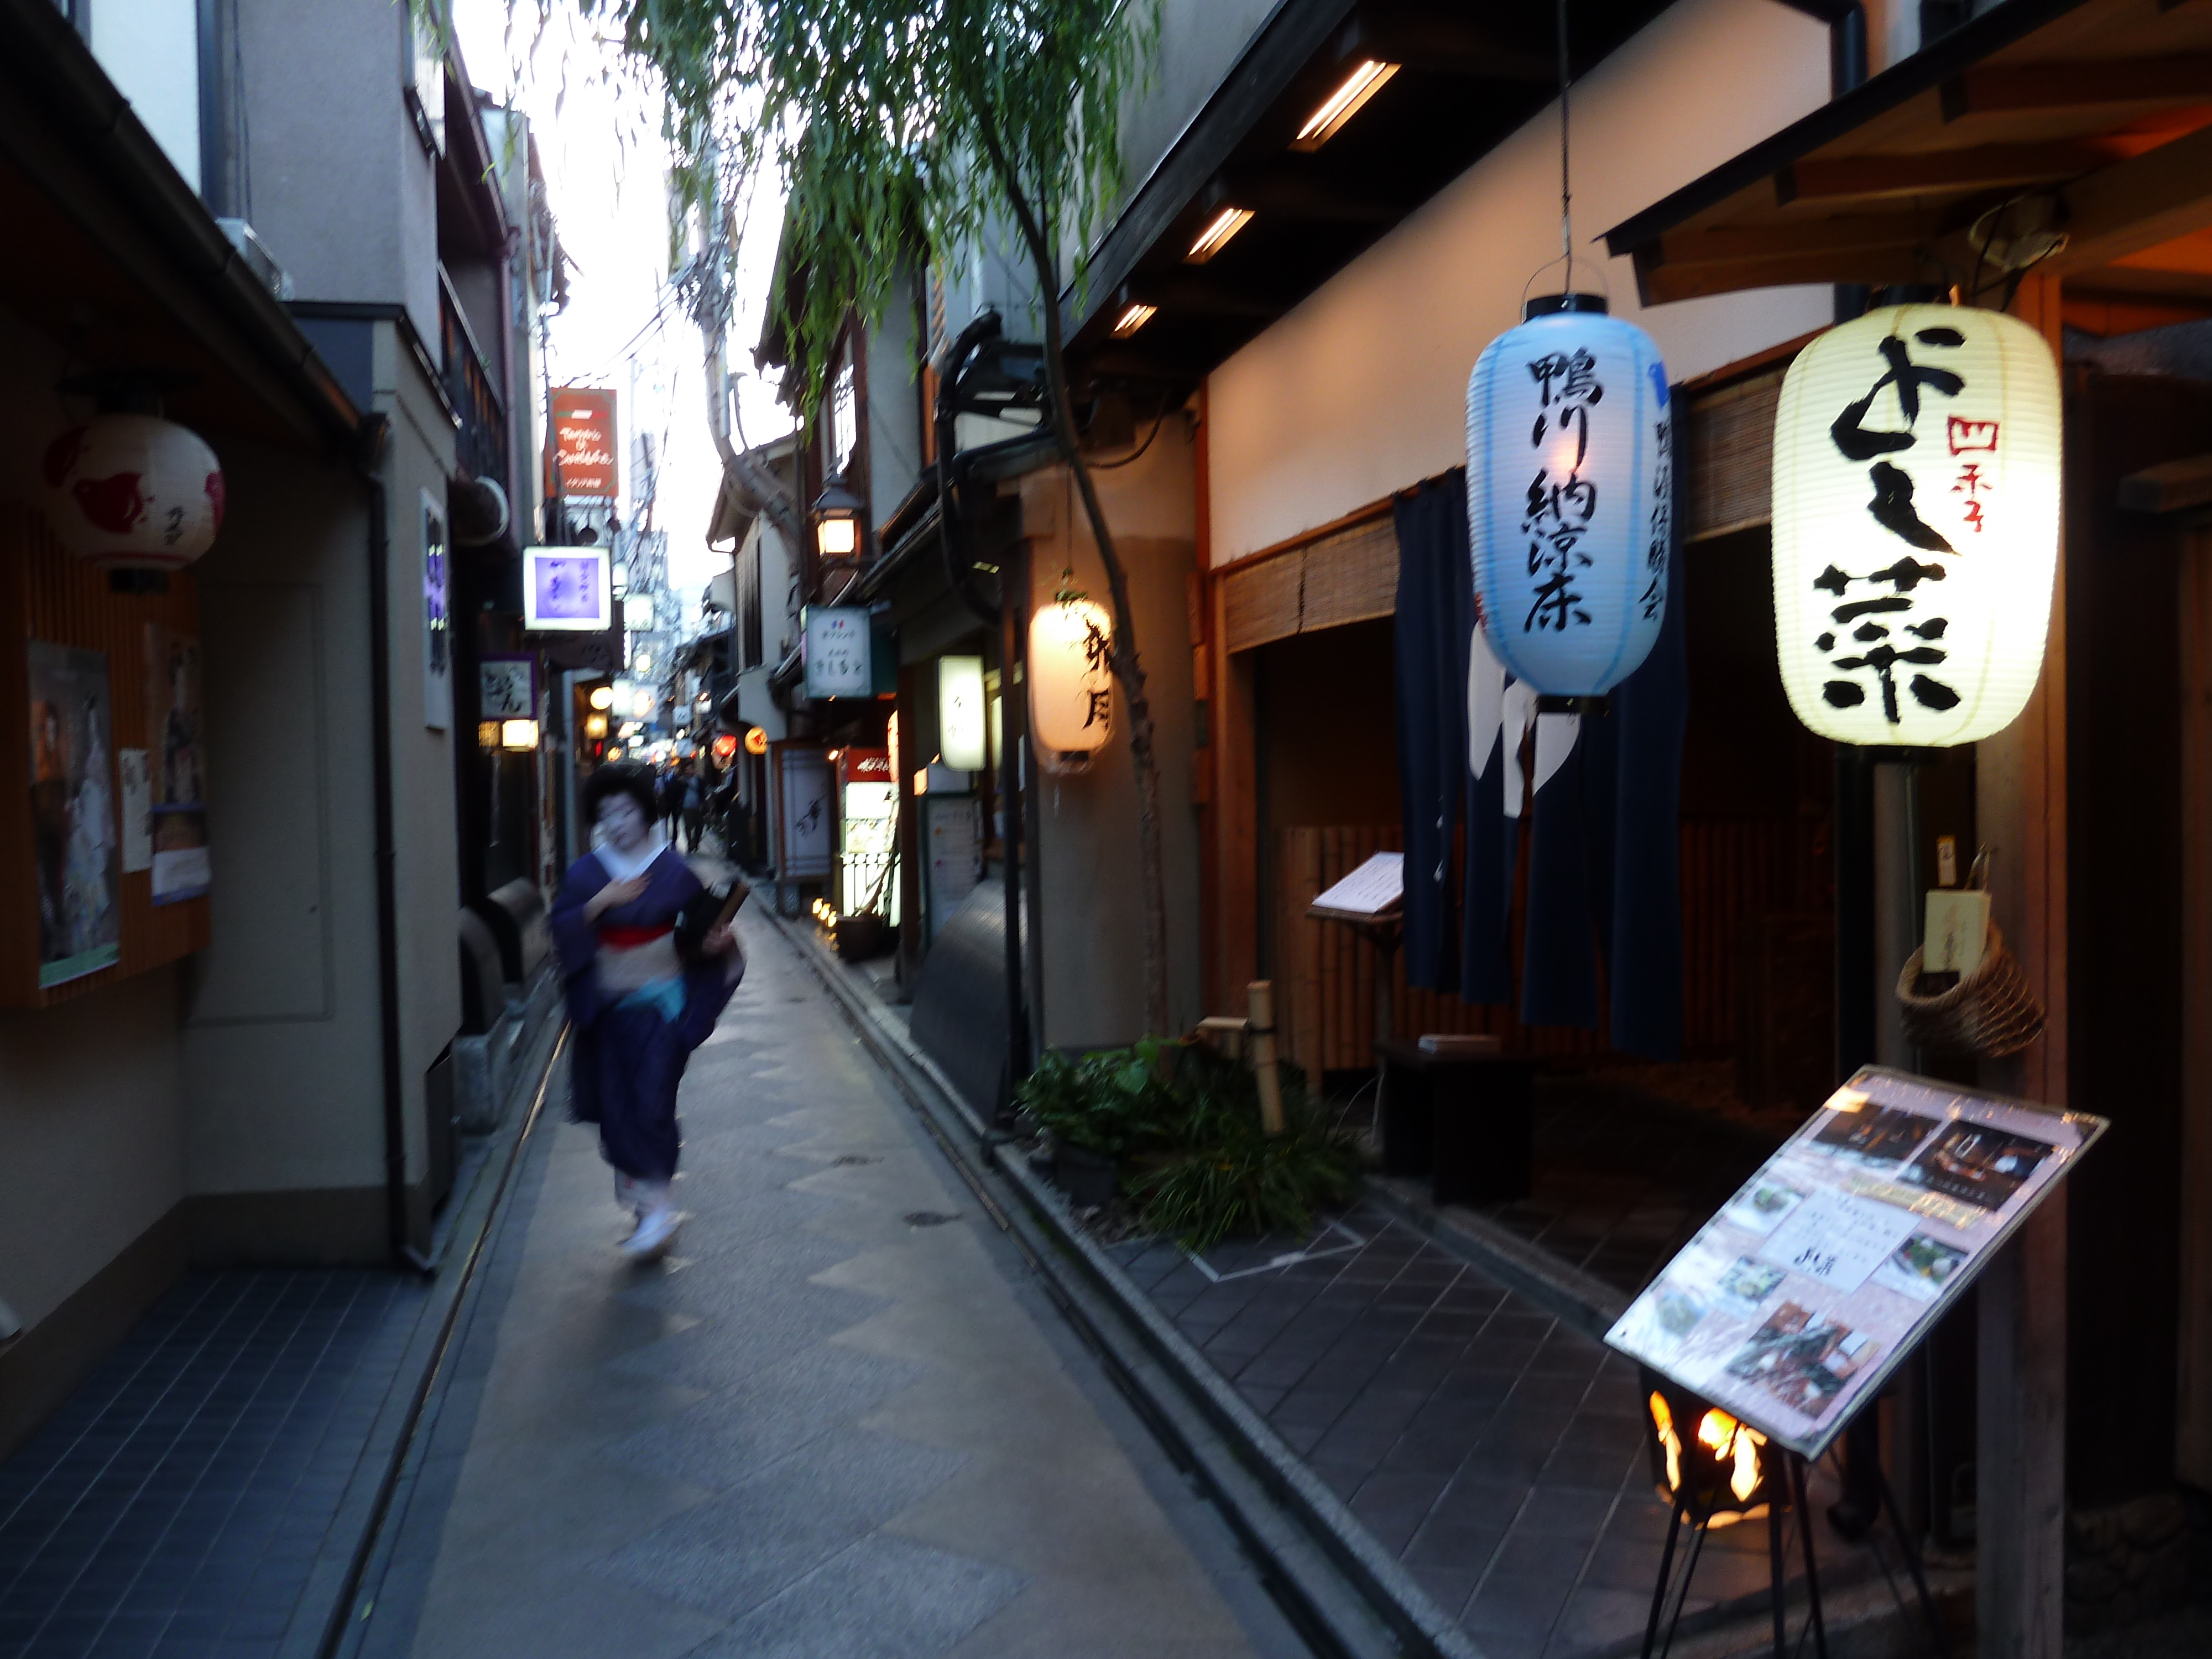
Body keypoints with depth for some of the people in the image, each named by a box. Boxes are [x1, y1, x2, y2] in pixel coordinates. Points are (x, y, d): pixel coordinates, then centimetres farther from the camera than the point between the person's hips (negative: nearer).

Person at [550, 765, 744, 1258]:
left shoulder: (675, 868, -2)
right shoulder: (586, 872, 3)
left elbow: (703, 920, 5)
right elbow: (562, 929, -3)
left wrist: (718, 938, -16)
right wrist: (600, 903, -18)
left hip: (663, 998, -3)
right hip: (609, 1002, 3)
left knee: (653, 1096, -9)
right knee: (615, 1096, 5)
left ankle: (657, 1204, -7)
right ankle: (634, 1172, 32)